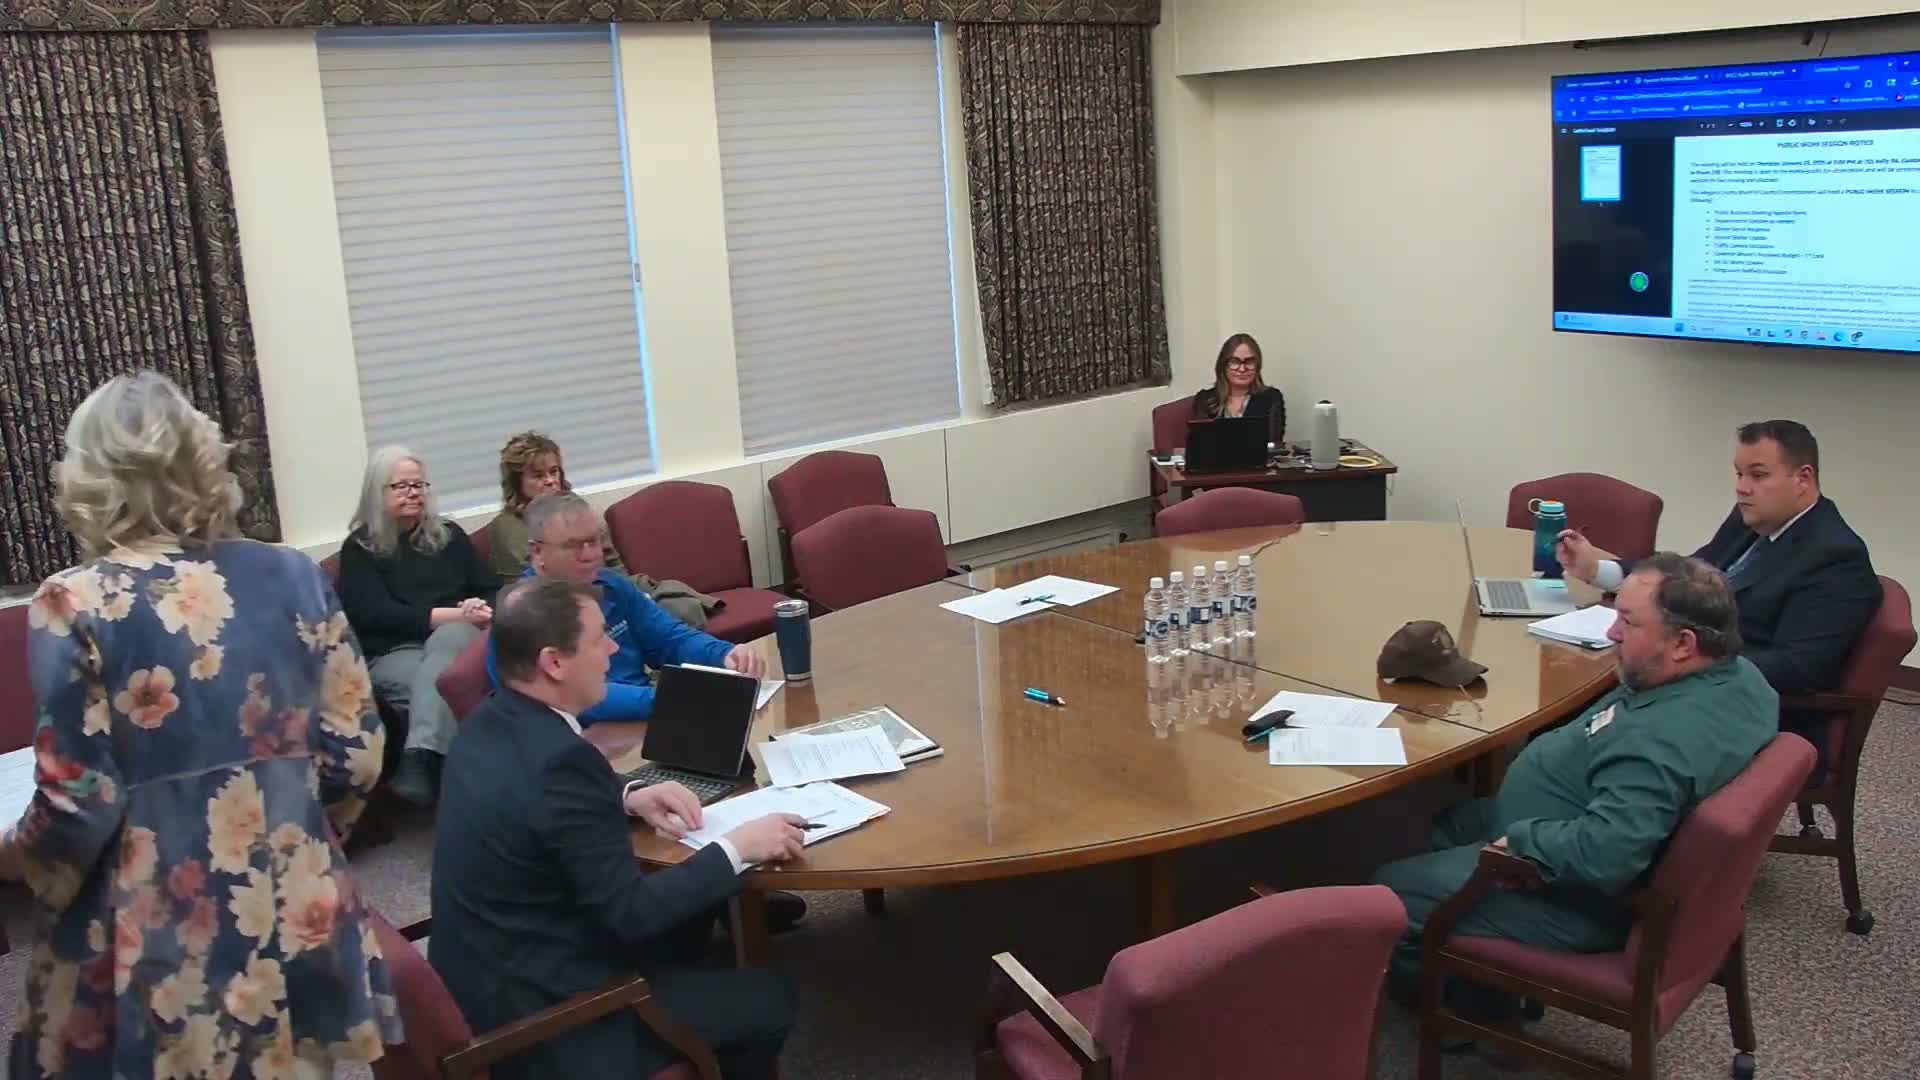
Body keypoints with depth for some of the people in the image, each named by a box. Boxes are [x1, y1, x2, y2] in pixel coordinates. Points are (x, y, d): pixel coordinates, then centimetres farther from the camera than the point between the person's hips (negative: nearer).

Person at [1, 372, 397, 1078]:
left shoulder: (74, 605, -11)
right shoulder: (293, 576, -2)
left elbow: (77, 805, -11)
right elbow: (357, 755, -1)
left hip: (157, 938, -3)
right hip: (294, 912, 3)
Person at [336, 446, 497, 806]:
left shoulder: (449, 535, 20)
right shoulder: (360, 548, 8)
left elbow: (491, 591, 17)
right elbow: (377, 615, -6)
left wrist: (480, 612, -10)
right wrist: (455, 613, -13)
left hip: (458, 640, 1)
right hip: (393, 653, -1)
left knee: (450, 636, -36)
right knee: (444, 679, -36)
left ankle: (419, 755, -55)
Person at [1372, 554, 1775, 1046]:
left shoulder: (1662, 746, -38)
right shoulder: (1738, 674, -6)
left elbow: (1601, 857, -41)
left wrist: (1521, 839, -24)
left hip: (1578, 900, -11)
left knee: (1388, 892, 0)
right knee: (1448, 823, 27)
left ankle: (1473, 1011, 24)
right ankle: (1487, 989, 31)